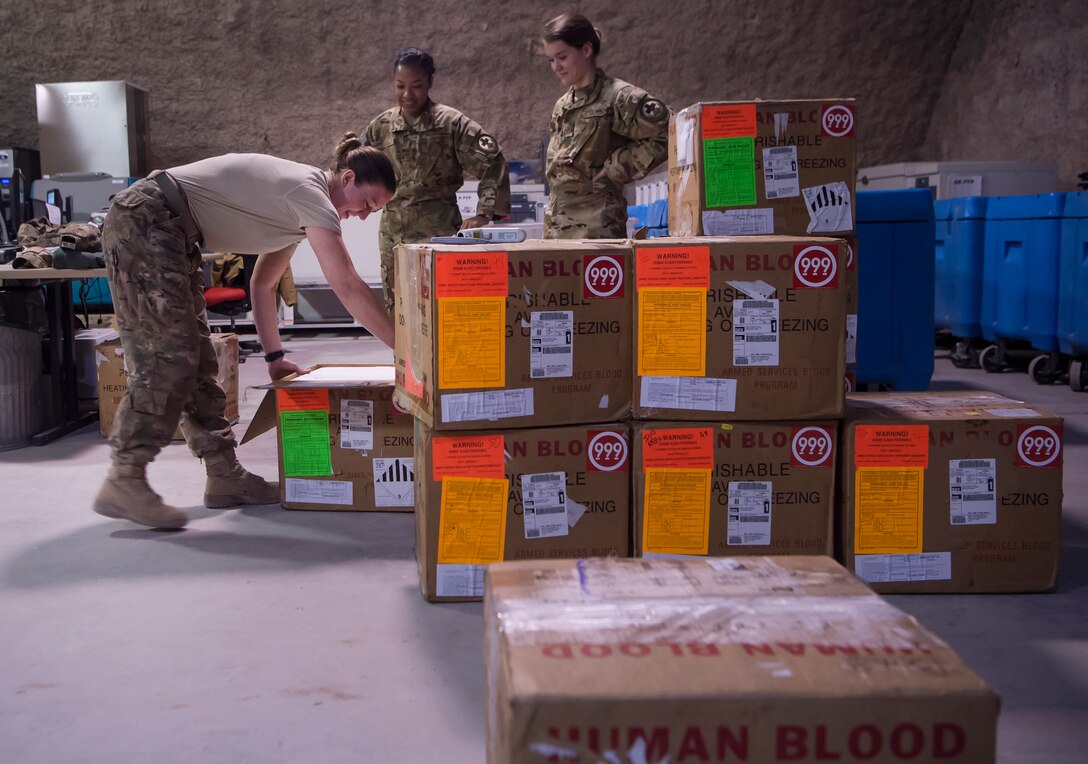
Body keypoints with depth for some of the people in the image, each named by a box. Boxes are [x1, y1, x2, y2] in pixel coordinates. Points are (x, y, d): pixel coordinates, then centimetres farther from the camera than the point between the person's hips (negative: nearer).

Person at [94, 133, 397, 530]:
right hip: (143, 223, -10)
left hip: (172, 235, 10)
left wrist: (274, 356, 14)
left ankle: (225, 476, 13)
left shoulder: (299, 205, 12)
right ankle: (123, 483, -11)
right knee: (168, 354, -14)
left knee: (197, 359, 8)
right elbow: (349, 288, -25)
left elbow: (262, 284, 18)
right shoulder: (311, 192, -18)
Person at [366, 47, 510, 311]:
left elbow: (491, 163, -7)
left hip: (439, 230, -4)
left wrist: (484, 213, -14)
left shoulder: (451, 123, -4)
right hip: (393, 231, 4)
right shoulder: (380, 127, 8)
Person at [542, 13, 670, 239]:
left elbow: (665, 134, -15)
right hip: (558, 225, 7)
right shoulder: (562, 106, 15)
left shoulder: (618, 97, -7)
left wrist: (618, 168, -11)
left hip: (596, 226, -7)